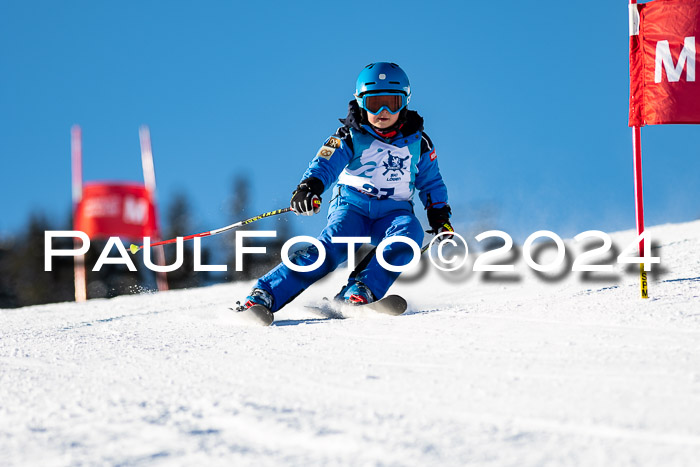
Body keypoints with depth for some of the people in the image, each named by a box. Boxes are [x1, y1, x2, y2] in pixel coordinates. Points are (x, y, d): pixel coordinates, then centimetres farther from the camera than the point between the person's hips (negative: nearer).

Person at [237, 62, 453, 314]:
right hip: (353, 206, -2)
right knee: (332, 246, -29)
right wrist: (309, 187, -37)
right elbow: (325, 164, -17)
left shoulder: (417, 142, 7)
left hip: (394, 211, 3)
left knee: (409, 232, -32)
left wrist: (440, 215, 11)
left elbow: (431, 181, 22)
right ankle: (262, 296, -35)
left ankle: (359, 292, -41)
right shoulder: (351, 137, -2)